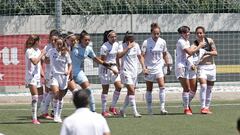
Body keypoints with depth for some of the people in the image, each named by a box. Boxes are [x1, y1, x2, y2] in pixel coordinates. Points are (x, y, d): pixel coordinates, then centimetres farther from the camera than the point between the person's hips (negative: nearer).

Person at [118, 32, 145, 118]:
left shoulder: (136, 46, 5)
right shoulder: (123, 46, -10)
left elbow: (140, 56, 18)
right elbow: (119, 55, -28)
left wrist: (143, 67, 11)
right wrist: (128, 48, -26)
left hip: (134, 71, 6)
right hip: (125, 71, -6)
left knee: (130, 92, 9)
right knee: (132, 91, -16)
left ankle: (122, 110, 23)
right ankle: (135, 112, -18)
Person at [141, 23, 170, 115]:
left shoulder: (162, 42, -1)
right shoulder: (146, 42, -12)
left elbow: (164, 55, 11)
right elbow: (142, 56, -11)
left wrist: (168, 66, 14)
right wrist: (144, 68, -20)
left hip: (159, 67, 2)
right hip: (149, 68, -2)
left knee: (162, 86, -13)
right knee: (149, 89, 5)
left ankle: (162, 107, -13)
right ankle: (149, 109, 15)